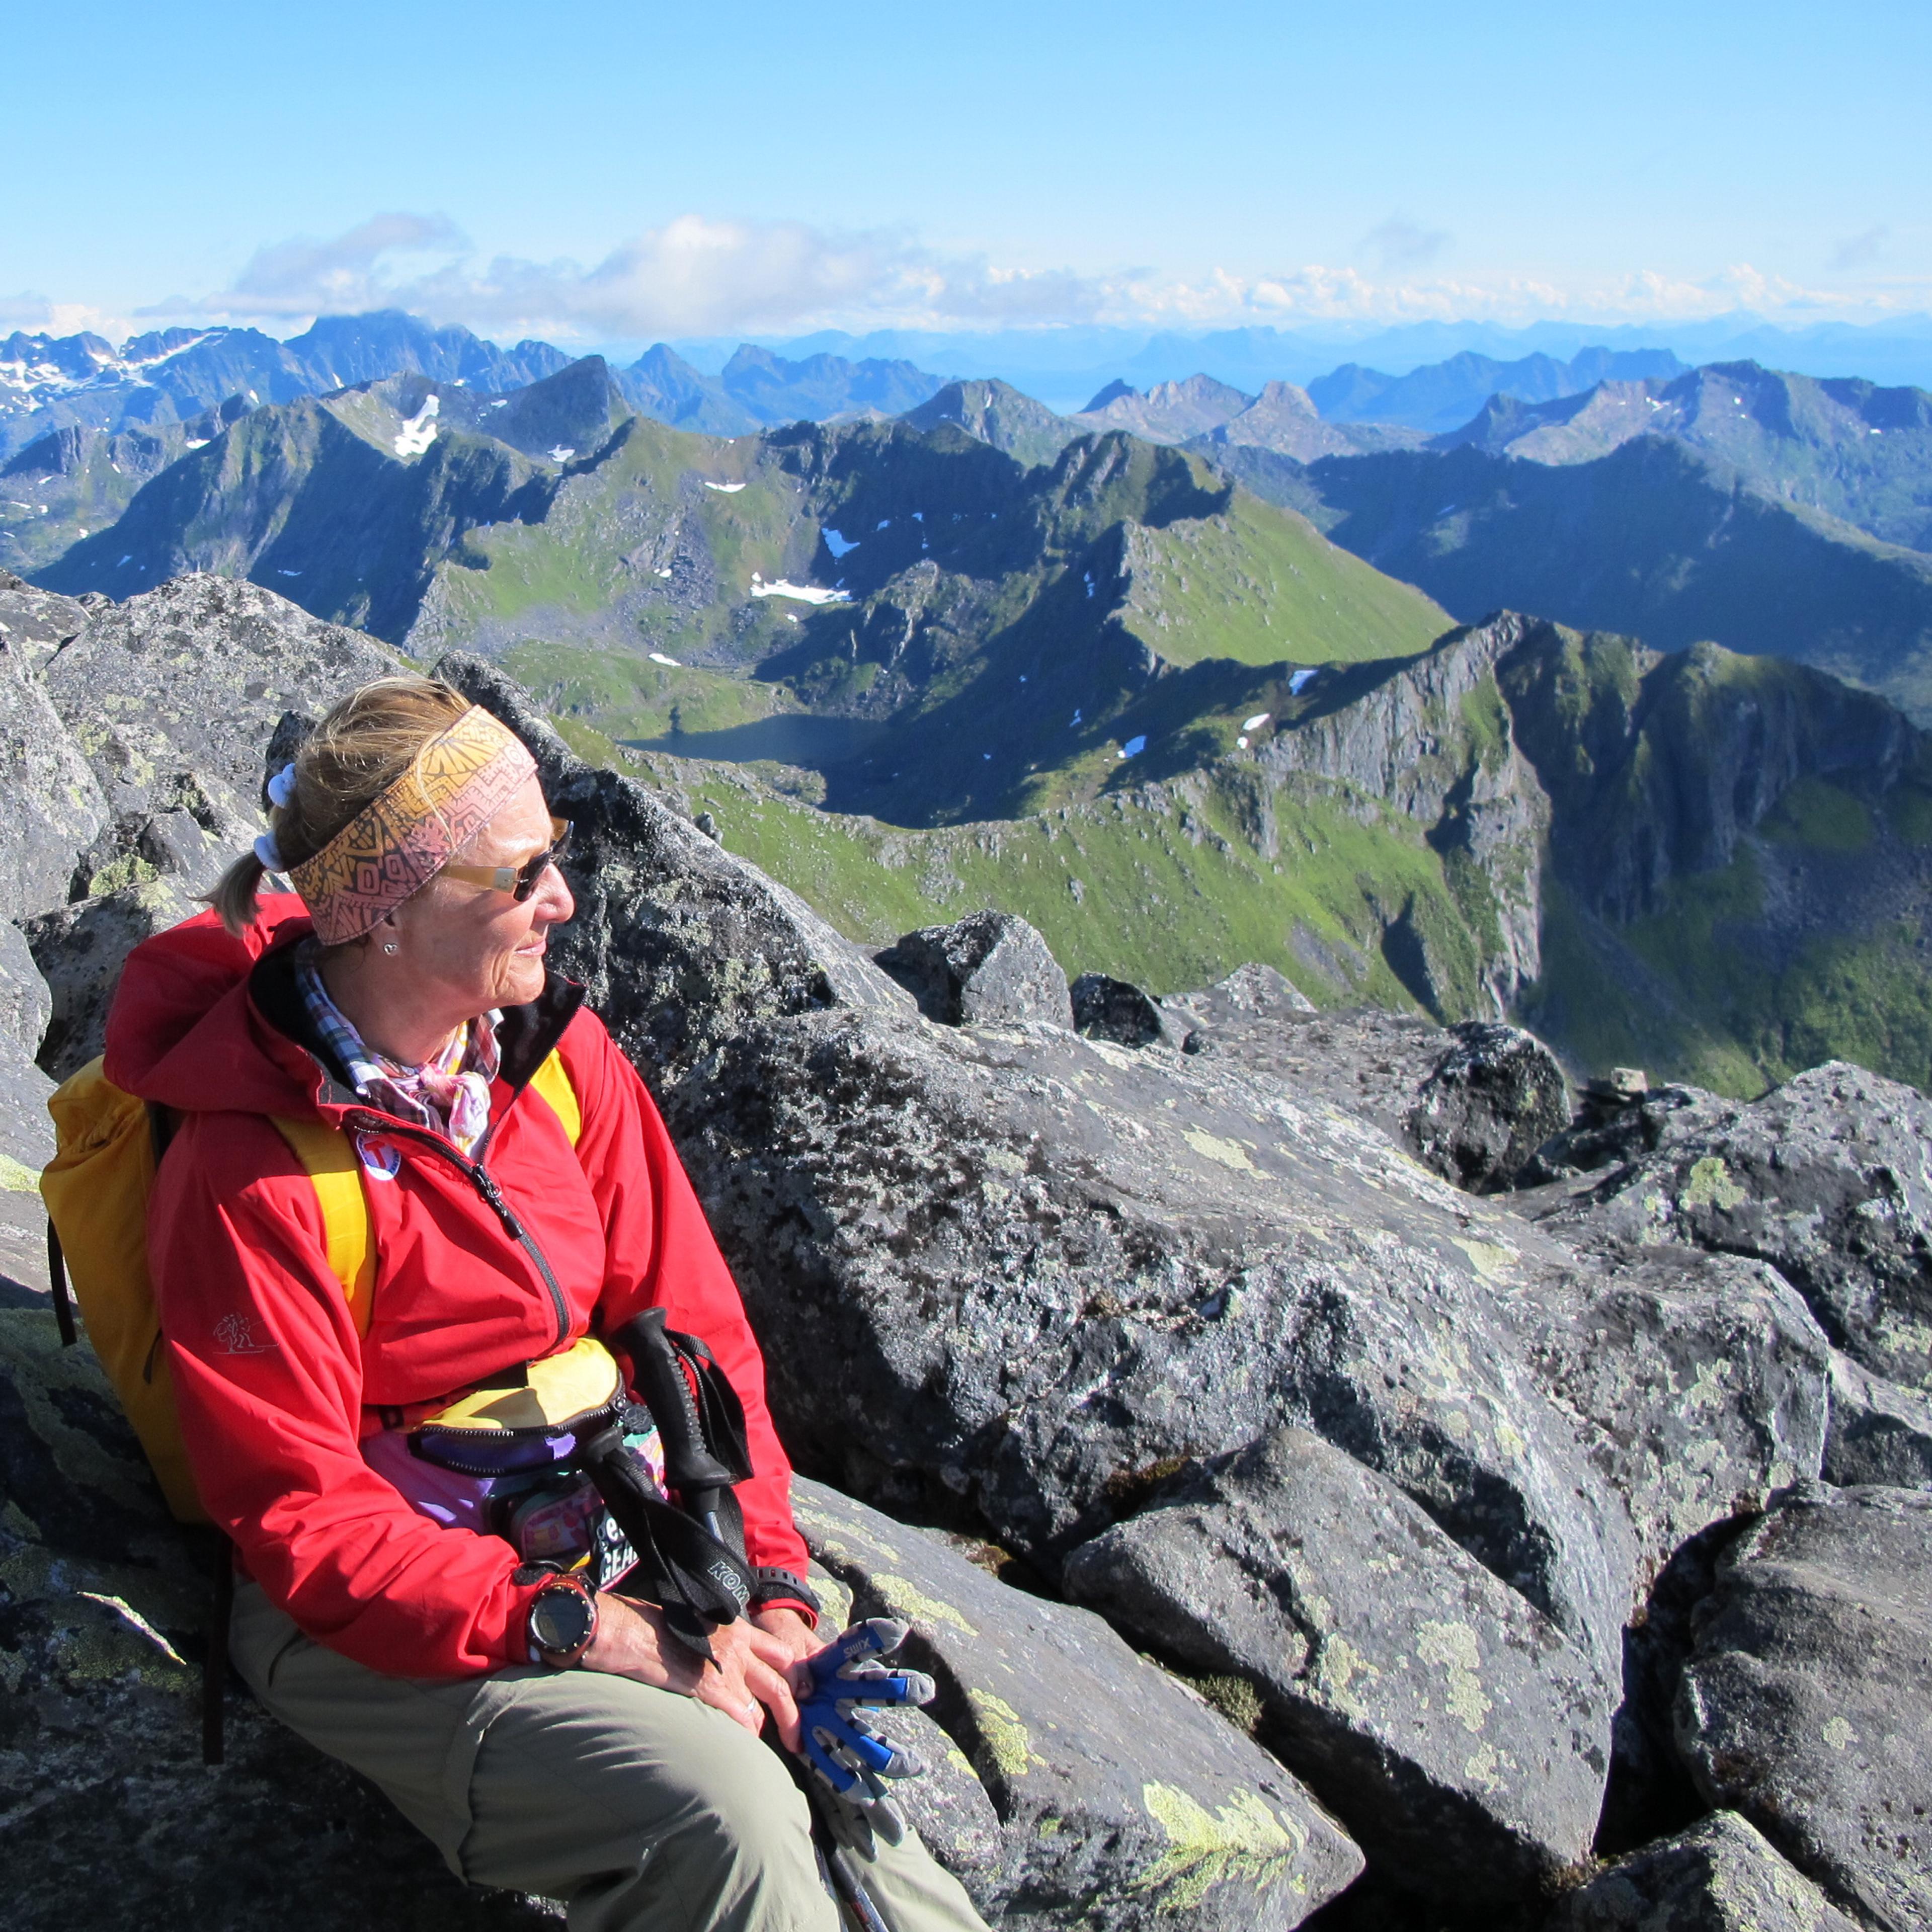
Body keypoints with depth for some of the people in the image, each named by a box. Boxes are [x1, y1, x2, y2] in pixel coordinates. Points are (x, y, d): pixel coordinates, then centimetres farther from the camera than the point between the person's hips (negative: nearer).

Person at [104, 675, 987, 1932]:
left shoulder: (556, 1051, -1)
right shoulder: (248, 1176, -18)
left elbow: (692, 1326, 2)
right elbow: (305, 1521, -16)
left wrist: (766, 1584, -9)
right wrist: (591, 1634, -24)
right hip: (374, 1621, -4)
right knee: (720, 1815, -27)